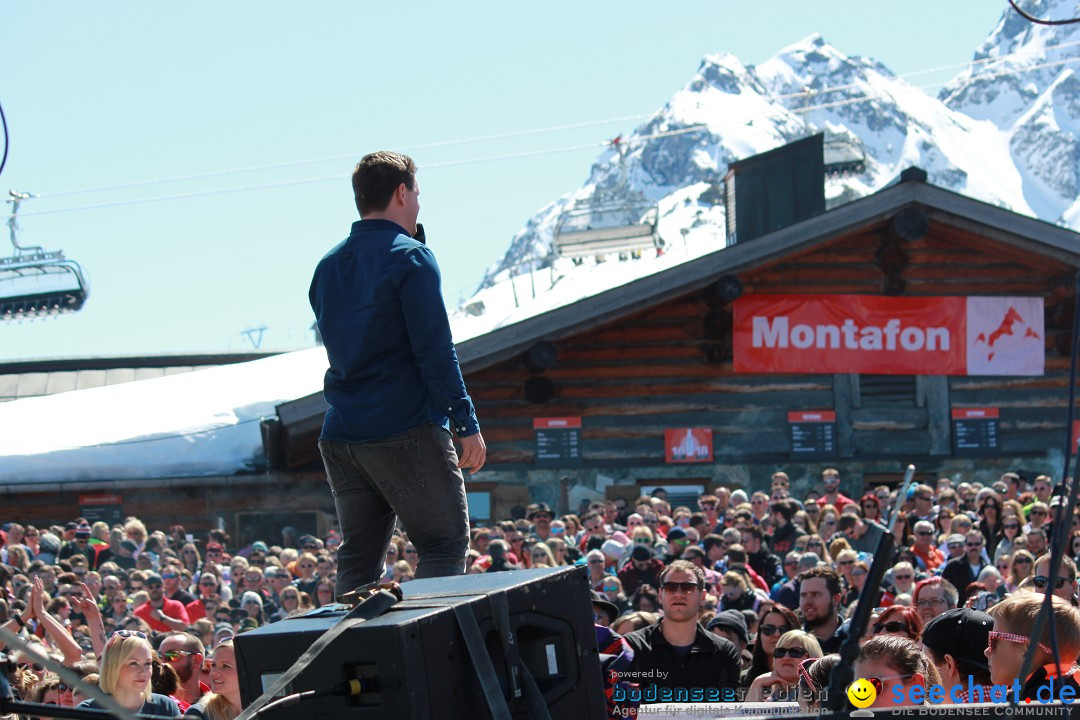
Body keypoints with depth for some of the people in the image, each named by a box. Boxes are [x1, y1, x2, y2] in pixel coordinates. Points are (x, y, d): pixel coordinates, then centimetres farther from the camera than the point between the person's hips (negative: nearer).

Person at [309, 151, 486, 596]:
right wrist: (467, 423, -10)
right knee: (445, 547, -2)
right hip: (408, 431, -7)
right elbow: (435, 351, -12)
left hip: (340, 437, 7)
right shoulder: (409, 257, -7)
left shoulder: (328, 267, 14)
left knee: (358, 559, 9)